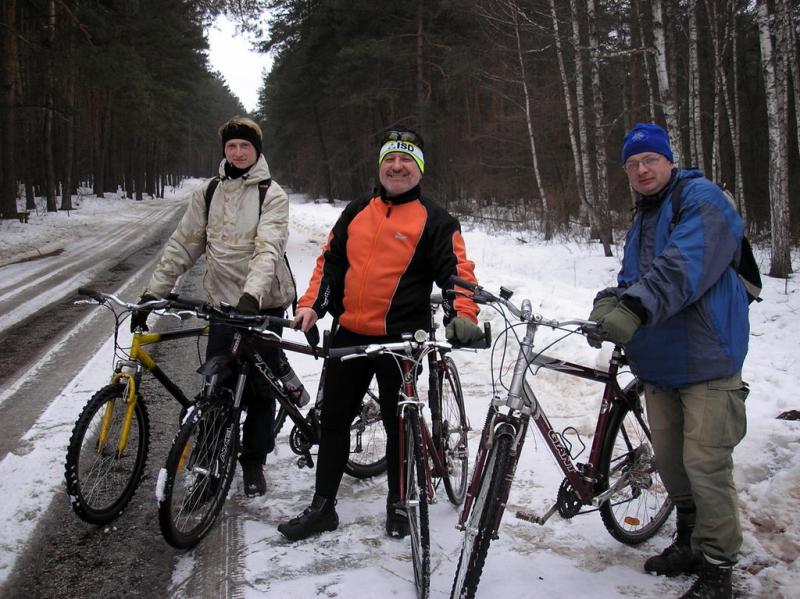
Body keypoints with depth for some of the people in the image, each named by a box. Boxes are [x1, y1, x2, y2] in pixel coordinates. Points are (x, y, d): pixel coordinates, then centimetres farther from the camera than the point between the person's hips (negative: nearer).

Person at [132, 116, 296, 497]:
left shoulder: (272, 194, -5)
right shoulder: (207, 193, 8)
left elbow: (268, 248, -19)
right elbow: (183, 245, 8)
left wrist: (251, 295, -34)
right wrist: (152, 292, 1)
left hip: (263, 303, -3)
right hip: (222, 303, 3)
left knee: (260, 386, 5)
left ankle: (254, 463, 22)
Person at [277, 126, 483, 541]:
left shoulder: (434, 220, -1)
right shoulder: (356, 212, 13)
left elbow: (458, 271, -9)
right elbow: (330, 262, 14)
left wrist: (462, 315, -26)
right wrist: (311, 305, 3)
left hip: (400, 339, -5)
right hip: (349, 334, 5)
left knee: (398, 424, 8)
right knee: (333, 420, 10)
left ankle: (398, 505, 27)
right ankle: (322, 507, 23)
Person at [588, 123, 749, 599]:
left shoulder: (701, 198, -8)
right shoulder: (642, 222, 20)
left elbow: (684, 266, -26)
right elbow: (632, 281, 14)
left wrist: (636, 308, -40)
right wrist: (609, 305, -10)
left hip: (705, 360, -8)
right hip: (658, 363, 8)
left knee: (704, 465, -7)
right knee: (669, 461, 14)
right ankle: (690, 542, 32)